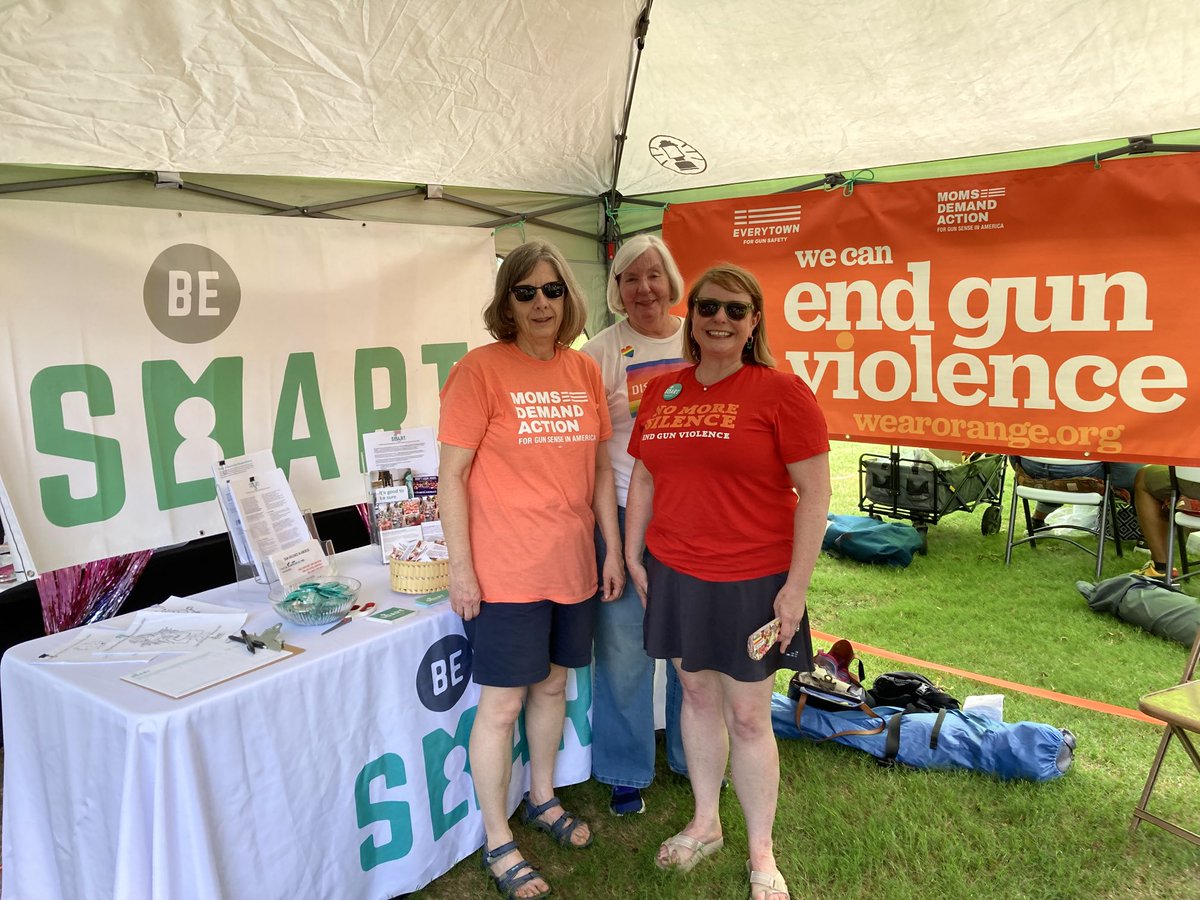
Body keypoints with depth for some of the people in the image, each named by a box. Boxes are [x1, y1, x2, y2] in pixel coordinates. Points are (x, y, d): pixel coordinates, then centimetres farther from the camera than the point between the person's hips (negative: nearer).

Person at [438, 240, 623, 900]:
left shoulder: (585, 372, 6)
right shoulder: (480, 369, -11)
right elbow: (452, 476, -11)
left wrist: (612, 549, 11)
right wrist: (460, 570, -12)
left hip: (571, 565, 6)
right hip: (505, 570, -5)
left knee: (553, 684, 20)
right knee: (502, 703, 4)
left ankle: (542, 799, 42)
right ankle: (497, 842, 25)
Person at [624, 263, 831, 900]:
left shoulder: (781, 392, -10)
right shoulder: (662, 391, 5)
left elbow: (814, 492, -10)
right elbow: (643, 477, 13)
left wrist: (797, 585, -12)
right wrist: (633, 556, 10)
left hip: (751, 581, -4)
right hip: (674, 575, 5)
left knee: (748, 718, 7)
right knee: (697, 696, 18)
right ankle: (704, 825, 40)